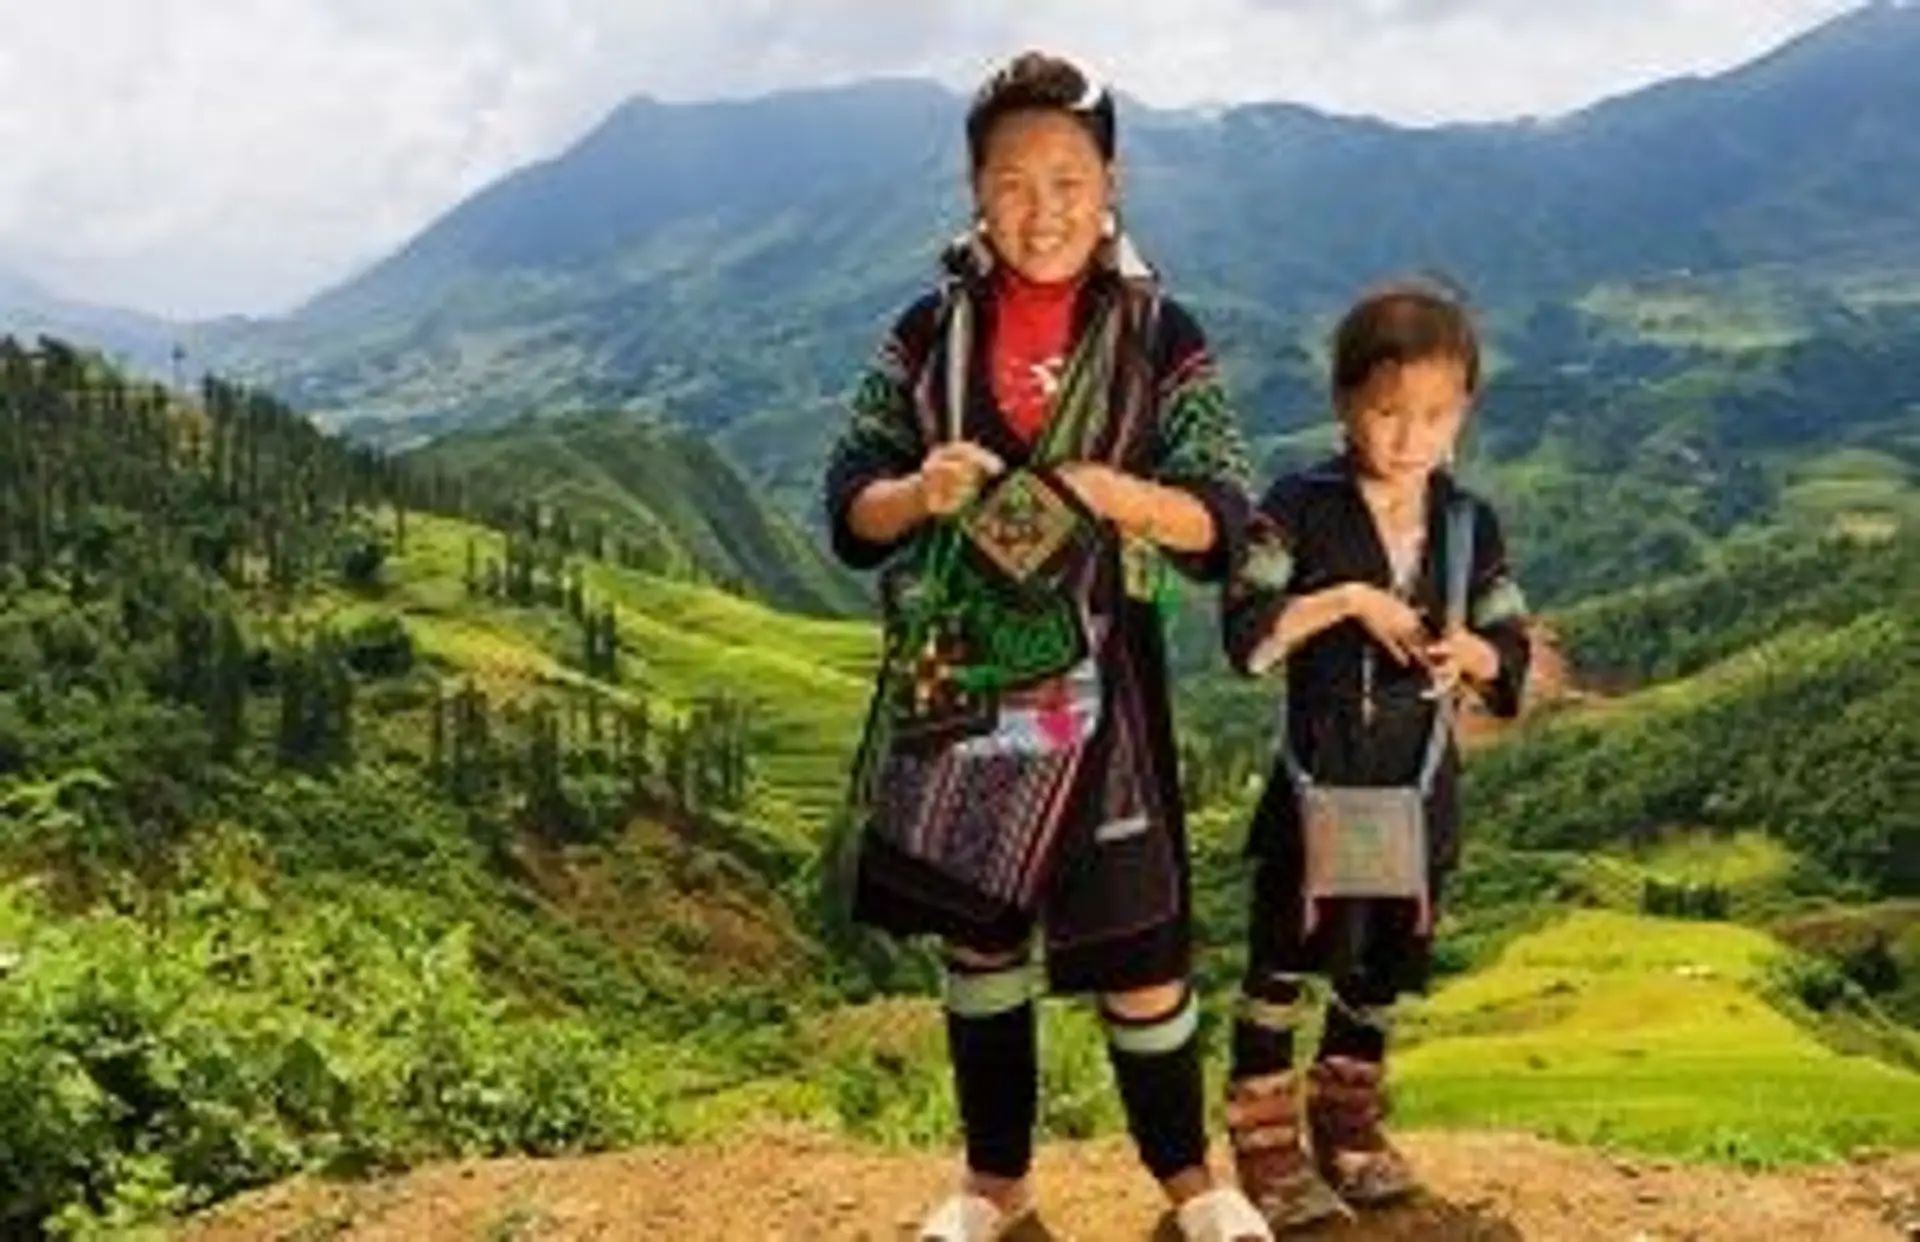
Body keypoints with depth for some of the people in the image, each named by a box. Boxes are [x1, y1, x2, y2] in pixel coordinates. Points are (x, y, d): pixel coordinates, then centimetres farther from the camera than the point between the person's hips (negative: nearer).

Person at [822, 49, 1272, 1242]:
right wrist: (920, 492, -20)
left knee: (1137, 940, 3)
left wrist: (1118, 492, -25)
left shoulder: (1159, 334, -2)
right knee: (977, 932, 12)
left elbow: (1223, 523, -7)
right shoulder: (931, 331, 2)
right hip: (955, 681, 2)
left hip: (1097, 683, -2)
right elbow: (850, 507, 2)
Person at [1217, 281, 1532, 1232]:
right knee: (1281, 964, 2)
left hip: (1418, 787, 4)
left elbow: (1511, 654, 5)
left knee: (1383, 967, 17)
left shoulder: (1469, 523, 2)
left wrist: (1469, 652, -16)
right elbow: (1247, 635, -17)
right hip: (1316, 784, -4)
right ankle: (1264, 1143, 16)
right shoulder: (1301, 509, -10)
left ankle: (1347, 1123, 35)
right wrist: (1348, 599, -25)